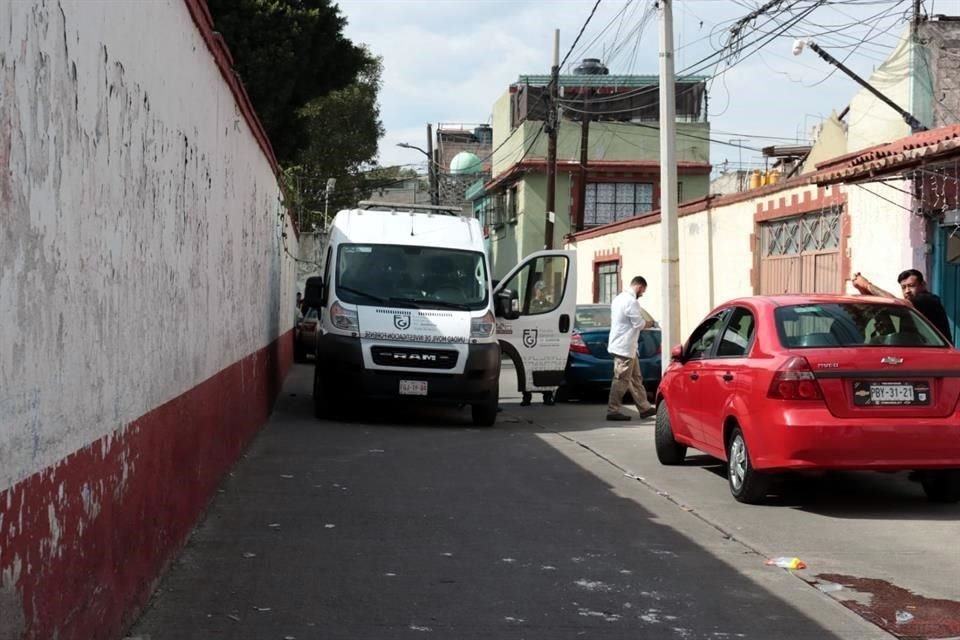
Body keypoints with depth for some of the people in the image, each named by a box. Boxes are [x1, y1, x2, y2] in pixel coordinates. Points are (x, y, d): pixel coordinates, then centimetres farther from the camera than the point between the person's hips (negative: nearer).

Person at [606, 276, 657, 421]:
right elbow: (638, 323, -19)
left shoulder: (619, 299, 14)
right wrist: (646, 323, 3)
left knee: (635, 378, 13)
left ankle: (644, 407, 18)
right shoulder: (631, 301, -18)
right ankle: (613, 410, -1)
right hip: (625, 348, -11)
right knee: (621, 380, -5)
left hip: (621, 345, 11)